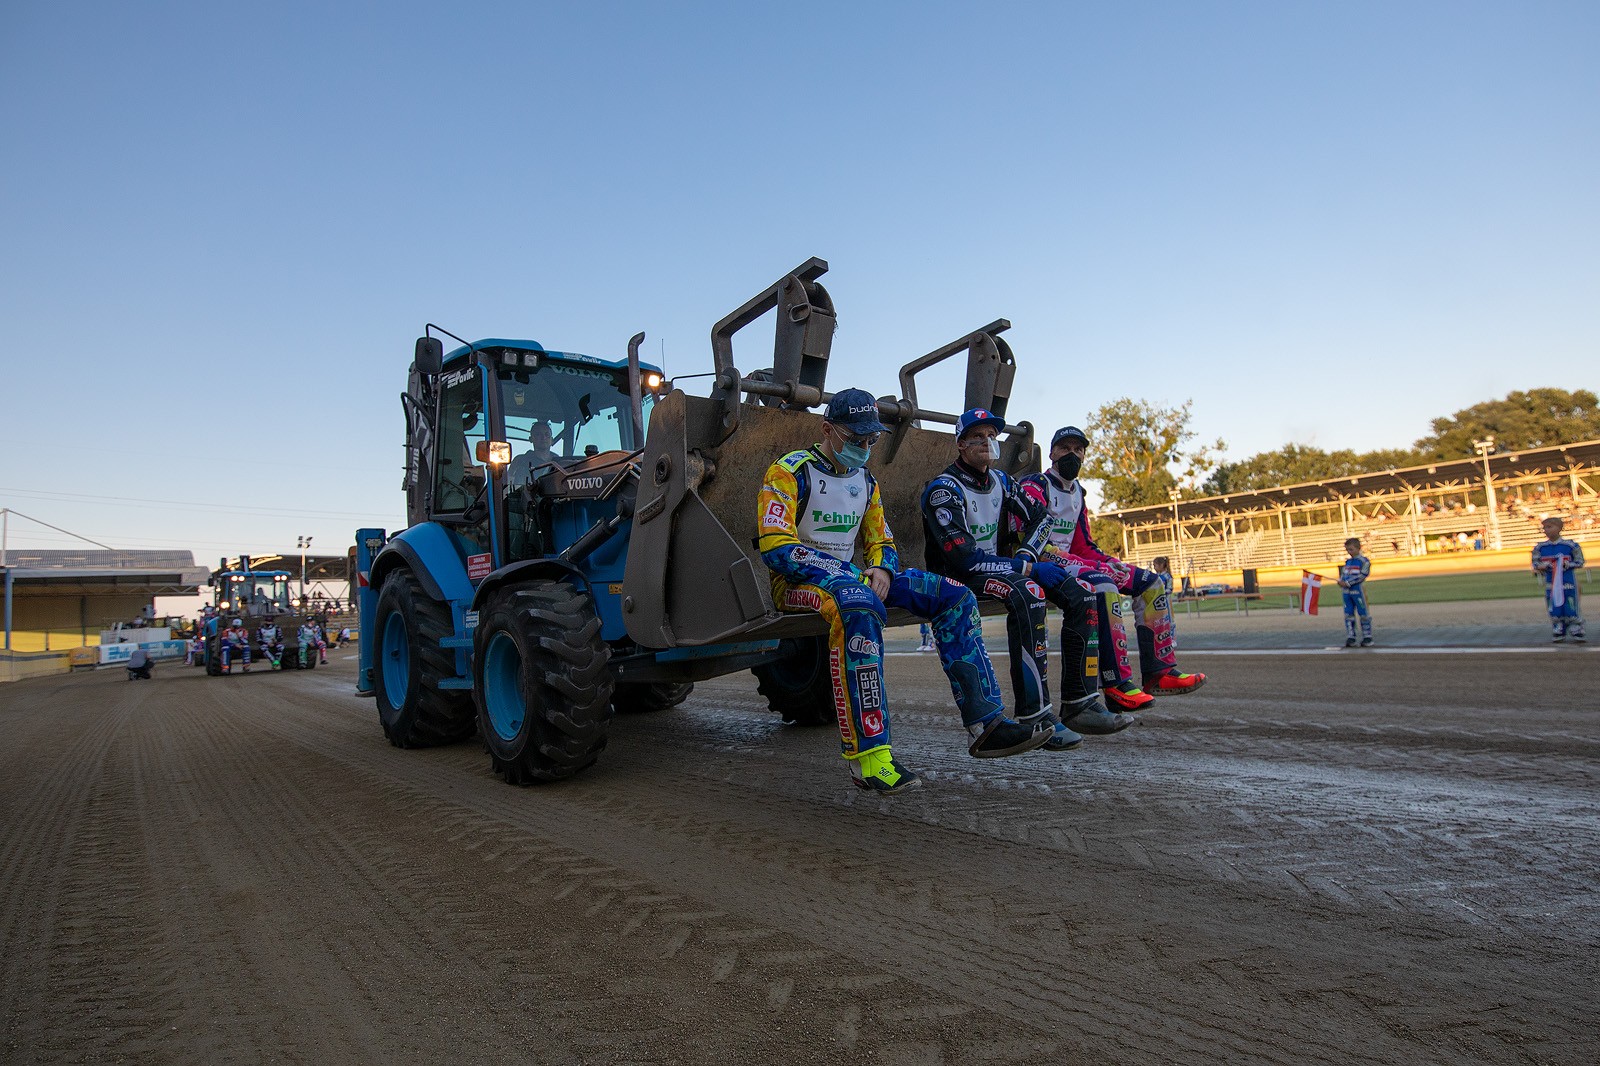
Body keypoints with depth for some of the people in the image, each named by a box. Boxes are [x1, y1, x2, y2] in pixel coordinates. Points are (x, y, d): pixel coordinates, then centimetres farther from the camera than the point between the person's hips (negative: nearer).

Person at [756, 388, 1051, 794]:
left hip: (851, 575, 8)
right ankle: (868, 757, -42)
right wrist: (848, 574, -22)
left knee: (953, 597, -7)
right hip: (799, 580, -7)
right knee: (860, 607, -42)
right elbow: (776, 548, -18)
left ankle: (985, 723, -9)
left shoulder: (865, 481, 16)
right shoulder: (791, 472, -8)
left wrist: (881, 570, -6)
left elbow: (882, 543, 20)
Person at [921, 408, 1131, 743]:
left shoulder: (1001, 480, 12)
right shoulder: (943, 489, -14)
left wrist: (1026, 555, -6)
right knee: (1028, 592, -36)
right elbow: (964, 558, -23)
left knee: (1080, 592, -8)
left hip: (997, 564, 8)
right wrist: (1028, 568, -21)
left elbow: (1036, 522, 17)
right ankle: (1034, 716, -34)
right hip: (956, 577, -8)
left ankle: (1079, 703, -8)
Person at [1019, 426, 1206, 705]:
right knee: (1102, 584, -36)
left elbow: (1083, 546, 19)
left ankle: (1160, 673, -3)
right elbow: (1034, 543, -21)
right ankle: (1117, 684, -37)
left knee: (1152, 585, 2)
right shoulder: (1035, 486, -9)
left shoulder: (1077, 491, 20)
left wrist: (1110, 562, -3)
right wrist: (1098, 566, -24)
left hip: (1072, 561, 9)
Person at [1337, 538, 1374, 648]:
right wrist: (1341, 581, -4)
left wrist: (1347, 583, -18)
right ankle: (1350, 637, 12)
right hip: (1347, 592, 6)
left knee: (1364, 614, 1)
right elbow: (1343, 573, 19)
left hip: (1358, 591, -6)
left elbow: (1362, 575, -15)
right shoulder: (1347, 561, 15)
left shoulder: (1364, 561, -6)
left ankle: (1367, 637, 8)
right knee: (1348, 614, 7)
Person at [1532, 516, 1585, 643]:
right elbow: (1535, 564, 9)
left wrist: (1568, 564, -16)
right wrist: (1542, 566, -11)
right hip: (1551, 583, 3)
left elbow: (1580, 562, 1)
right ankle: (1558, 632, 17)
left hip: (1568, 582, -3)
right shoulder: (1540, 547, 3)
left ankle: (1577, 631, 11)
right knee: (1554, 609, 7)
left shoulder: (1571, 545, -5)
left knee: (1571, 607, 0)